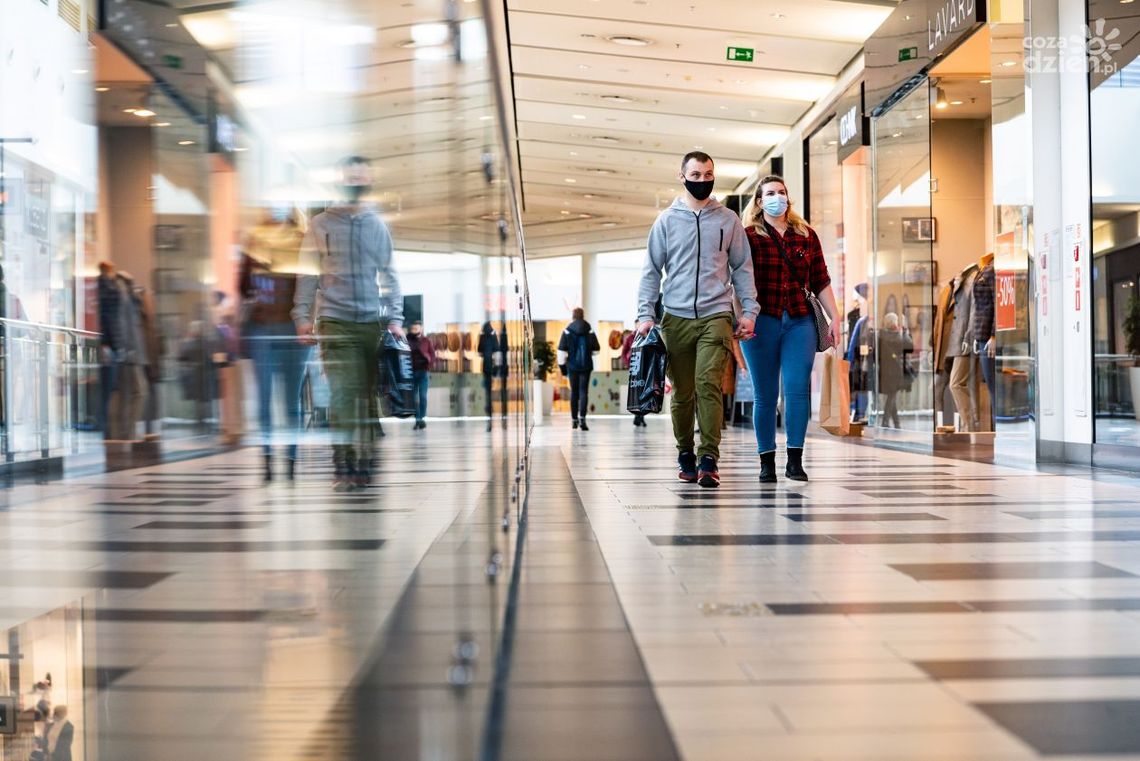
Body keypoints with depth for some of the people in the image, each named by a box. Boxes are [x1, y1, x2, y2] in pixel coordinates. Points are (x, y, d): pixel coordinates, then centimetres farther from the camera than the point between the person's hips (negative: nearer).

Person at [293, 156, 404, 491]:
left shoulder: (377, 225, 12)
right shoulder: (321, 224, 7)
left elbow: (388, 274, 13)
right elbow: (308, 274, 6)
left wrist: (395, 318, 4)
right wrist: (303, 317, -3)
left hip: (371, 323, 3)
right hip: (335, 322, -3)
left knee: (369, 395, 4)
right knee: (342, 393, -12)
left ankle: (365, 466, 11)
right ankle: (343, 467, -10)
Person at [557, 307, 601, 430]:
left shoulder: (567, 331, -3)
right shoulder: (589, 331, 0)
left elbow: (562, 350, -5)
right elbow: (596, 349, 4)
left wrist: (562, 365, 3)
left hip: (572, 366, 0)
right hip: (586, 366, 0)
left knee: (574, 392, 11)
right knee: (584, 391, -3)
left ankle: (574, 419, 16)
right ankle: (582, 418, -20)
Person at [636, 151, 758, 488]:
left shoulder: (728, 220, 10)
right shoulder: (667, 220, 9)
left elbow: (742, 268, 13)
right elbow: (651, 270, 8)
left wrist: (749, 311, 3)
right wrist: (645, 314, -1)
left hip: (716, 316, -1)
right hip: (676, 318, 1)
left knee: (708, 383, -16)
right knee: (682, 392, 5)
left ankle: (709, 459, -17)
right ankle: (685, 454, 20)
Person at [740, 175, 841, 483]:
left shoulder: (806, 235, 13)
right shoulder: (749, 237, 4)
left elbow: (821, 282, 14)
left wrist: (835, 319, 9)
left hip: (799, 321, 2)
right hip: (762, 321, -2)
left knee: (798, 389, -8)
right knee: (765, 395, 1)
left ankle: (795, 460, -3)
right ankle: (767, 462, 7)